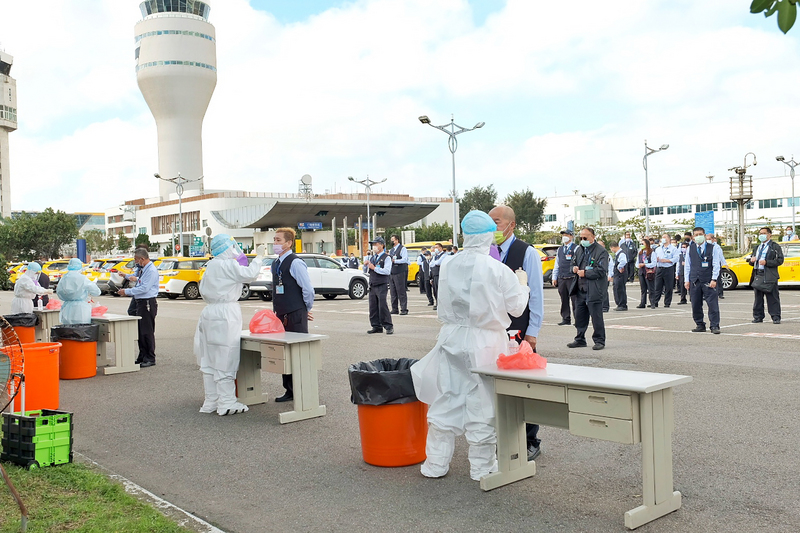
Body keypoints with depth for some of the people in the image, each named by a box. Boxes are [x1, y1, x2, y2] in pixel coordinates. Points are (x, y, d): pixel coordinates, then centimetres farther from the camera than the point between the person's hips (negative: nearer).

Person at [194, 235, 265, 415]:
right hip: (226, 314, -9)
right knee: (225, 359, -5)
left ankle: (210, 402, 17)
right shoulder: (228, 265, -11)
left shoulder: (210, 266, 15)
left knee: (210, 359, 11)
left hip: (209, 313, 9)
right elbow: (250, 274, -16)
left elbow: (203, 290, 18)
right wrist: (259, 256, -4)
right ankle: (227, 403, -2)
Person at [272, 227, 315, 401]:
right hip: (281, 315, 9)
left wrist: (307, 309, -4)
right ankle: (290, 391, 23)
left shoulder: (295, 263, -14)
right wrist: (277, 309, 16)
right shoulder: (275, 264, 13)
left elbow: (308, 289, -15)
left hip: (295, 315, -8)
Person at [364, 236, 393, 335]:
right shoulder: (372, 257, 17)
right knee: (373, 307, 5)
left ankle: (388, 327, -3)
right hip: (372, 286, 7)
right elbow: (366, 271, 24)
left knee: (383, 306, -10)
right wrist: (365, 265, 3)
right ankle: (376, 326, 13)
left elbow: (387, 271, -17)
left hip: (382, 286, -7)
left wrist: (374, 268, -16)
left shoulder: (386, 257, -4)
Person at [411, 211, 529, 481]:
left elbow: (443, 305, 9)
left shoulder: (448, 267, -1)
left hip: (452, 339, 4)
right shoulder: (497, 270, -12)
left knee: (446, 400, 11)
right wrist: (522, 285, 14)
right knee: (482, 403, 6)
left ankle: (436, 463, 19)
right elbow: (517, 307, -2)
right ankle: (482, 467, 17)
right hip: (484, 342, -3)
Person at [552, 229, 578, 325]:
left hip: (572, 278, -6)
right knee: (564, 300, 8)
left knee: (575, 300, -4)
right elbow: (556, 264, 19)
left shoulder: (576, 248, -1)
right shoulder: (560, 249, 18)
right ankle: (566, 319, 15)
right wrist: (554, 277, 15)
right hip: (561, 278, 6)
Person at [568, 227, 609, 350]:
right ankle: (580, 339, 22)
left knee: (596, 316, -2)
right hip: (580, 289, 7)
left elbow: (601, 270, -15)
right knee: (580, 316, 11)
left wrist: (585, 273, -13)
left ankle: (599, 341, 8)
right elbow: (574, 263, 29)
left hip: (594, 290, -7)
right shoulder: (579, 250, 16)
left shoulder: (601, 251, -7)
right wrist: (574, 268, 5)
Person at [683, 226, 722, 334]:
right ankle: (700, 325, 16)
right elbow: (687, 265, 11)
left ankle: (714, 326, 0)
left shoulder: (712, 248, 2)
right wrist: (687, 280, 5)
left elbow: (716, 265, 0)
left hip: (708, 281, -3)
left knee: (713, 304, -6)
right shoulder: (690, 249, 9)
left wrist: (714, 279, -8)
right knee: (696, 305, 5)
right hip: (694, 281, 3)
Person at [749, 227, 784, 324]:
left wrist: (766, 262, -17)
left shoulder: (775, 246, 3)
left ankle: (776, 318, -1)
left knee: (772, 298, -5)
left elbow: (780, 260, -7)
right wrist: (752, 260, 6)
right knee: (757, 297, 8)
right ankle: (758, 317, 14)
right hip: (757, 275, 6)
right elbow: (751, 262, 30)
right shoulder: (757, 248, 23)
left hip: (769, 276, -6)